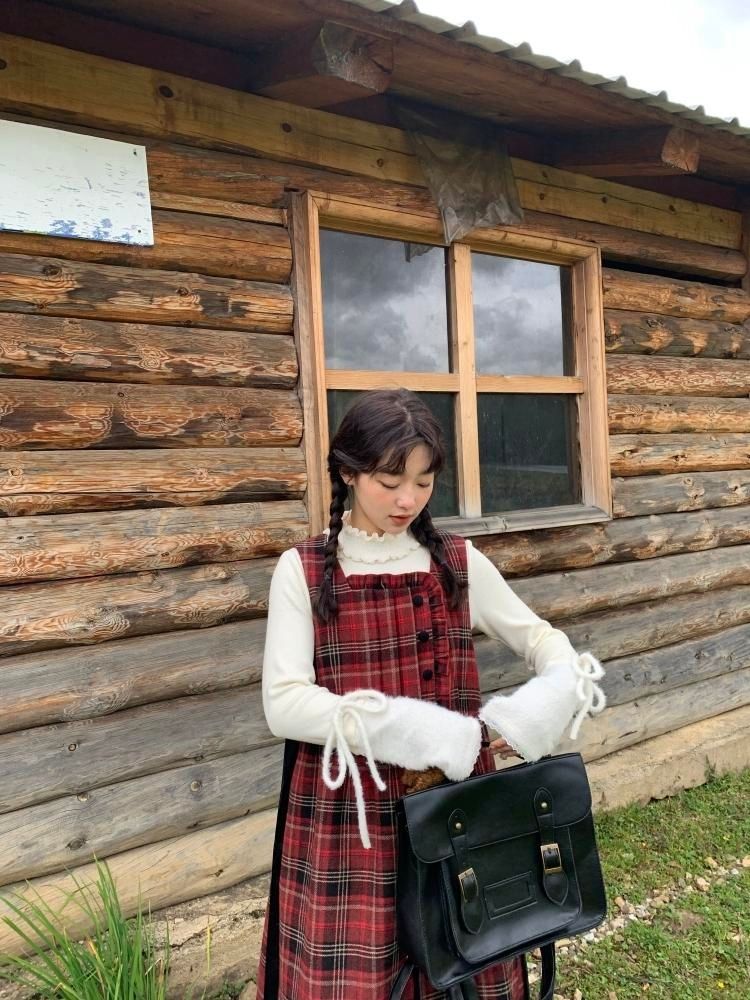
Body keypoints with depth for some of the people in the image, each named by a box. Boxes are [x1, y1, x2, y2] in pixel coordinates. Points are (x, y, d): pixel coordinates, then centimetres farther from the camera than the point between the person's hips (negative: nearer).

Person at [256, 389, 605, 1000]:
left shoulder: (459, 563, 2)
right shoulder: (303, 572, -6)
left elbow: (544, 640, 8)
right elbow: (284, 704, -12)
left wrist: (550, 698, -14)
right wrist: (400, 727, -24)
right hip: (349, 821, -2)